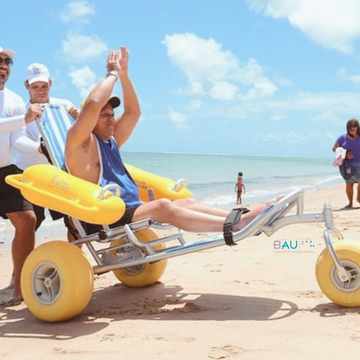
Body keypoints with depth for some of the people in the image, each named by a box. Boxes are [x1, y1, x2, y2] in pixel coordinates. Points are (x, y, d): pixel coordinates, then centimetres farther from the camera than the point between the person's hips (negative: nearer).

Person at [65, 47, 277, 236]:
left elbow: (133, 112, 25)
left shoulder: (111, 142, 23)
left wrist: (124, 74, 16)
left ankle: (243, 219, -21)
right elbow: (92, 104, -20)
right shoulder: (80, 143, -2)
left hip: (131, 211, 10)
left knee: (187, 202, -6)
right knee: (163, 207, -31)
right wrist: (112, 74, -6)